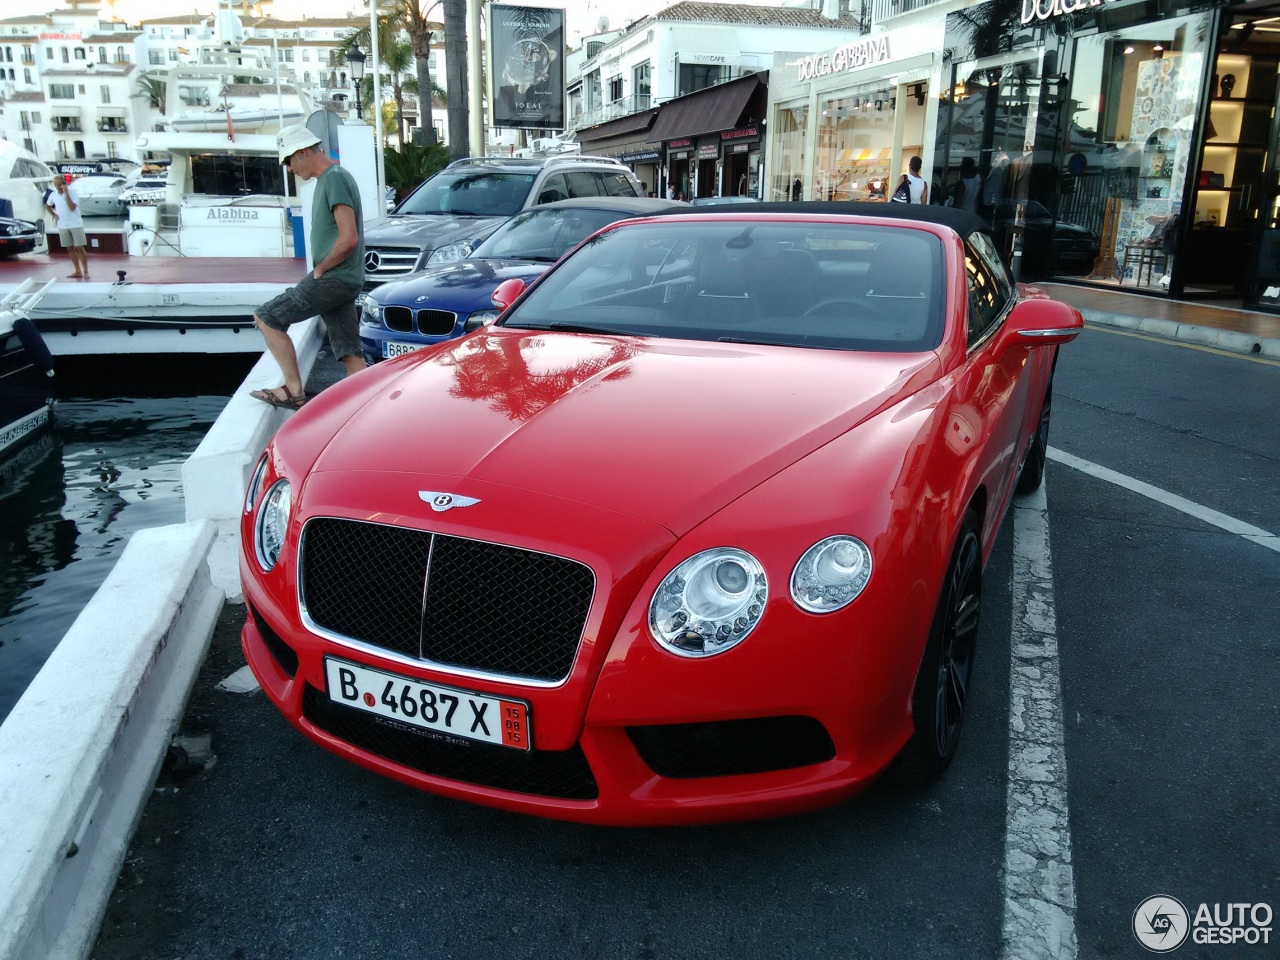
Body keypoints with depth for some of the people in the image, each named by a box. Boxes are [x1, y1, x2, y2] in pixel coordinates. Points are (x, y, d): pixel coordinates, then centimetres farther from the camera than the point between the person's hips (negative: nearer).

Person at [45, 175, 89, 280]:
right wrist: (54, 215, 8)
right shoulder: (53, 195, 5)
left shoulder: (73, 193, -10)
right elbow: (47, 205, 23)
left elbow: (72, 208, -22)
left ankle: (85, 271, -3)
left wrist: (66, 193, -22)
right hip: (63, 226, 5)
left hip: (75, 225, -5)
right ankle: (78, 271, 12)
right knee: (70, 249, 7)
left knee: (80, 248, -7)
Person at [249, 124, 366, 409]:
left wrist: (320, 269, -10)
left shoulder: (335, 179, -12)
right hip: (345, 282, 10)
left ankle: (294, 391, 0)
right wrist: (322, 270, 12)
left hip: (333, 279, -10)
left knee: (266, 318, -1)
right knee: (352, 356, 7)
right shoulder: (329, 178, 19)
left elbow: (349, 239, -22)